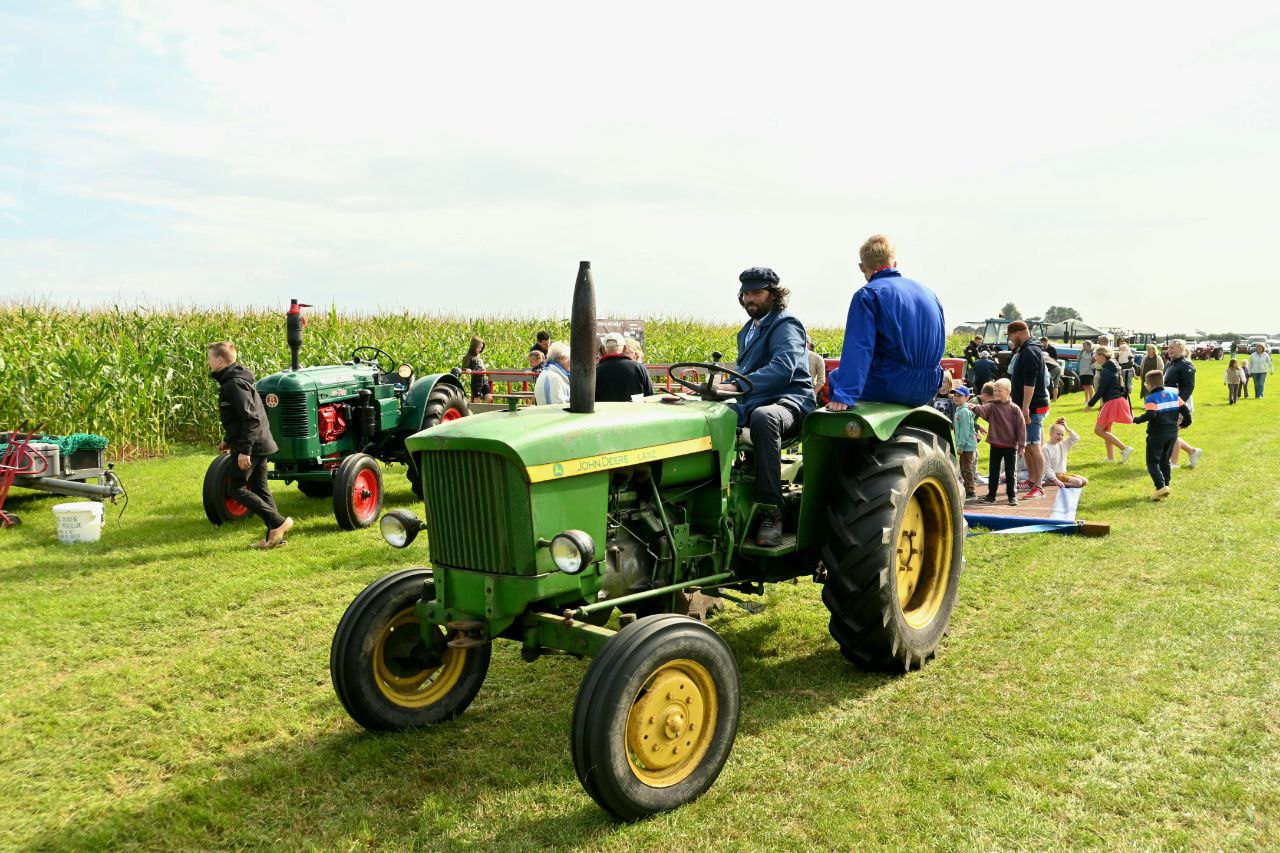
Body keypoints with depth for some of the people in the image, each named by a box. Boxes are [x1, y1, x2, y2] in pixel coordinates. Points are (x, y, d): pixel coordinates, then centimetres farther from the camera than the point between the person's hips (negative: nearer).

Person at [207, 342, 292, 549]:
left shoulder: (235, 384, -17)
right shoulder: (230, 381, 15)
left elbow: (252, 419, -24)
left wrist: (244, 450, -25)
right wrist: (228, 441, 27)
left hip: (251, 446, -10)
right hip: (258, 445, 10)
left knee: (237, 489, -3)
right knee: (259, 489, 10)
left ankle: (278, 523, -6)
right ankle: (274, 536, 12)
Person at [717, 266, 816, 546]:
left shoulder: (786, 325, -4)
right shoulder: (747, 330, 24)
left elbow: (782, 369, -22)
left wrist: (737, 385, -32)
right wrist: (720, 387, 8)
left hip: (789, 403, -8)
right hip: (752, 406, 8)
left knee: (763, 417, -42)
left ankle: (771, 513, -42)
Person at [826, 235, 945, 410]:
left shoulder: (868, 294, -7)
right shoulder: (926, 291, 14)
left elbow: (858, 348, -18)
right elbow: (939, 343, 20)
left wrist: (843, 396, -23)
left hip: (892, 386, -7)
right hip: (928, 391, 7)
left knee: (835, 377, 14)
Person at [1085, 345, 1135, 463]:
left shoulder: (1106, 371, -17)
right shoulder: (1112, 367, 14)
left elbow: (1100, 390, -19)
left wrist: (1090, 404, -10)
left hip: (1112, 402, -10)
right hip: (1117, 399, 10)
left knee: (1098, 430, -8)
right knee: (1106, 429, 18)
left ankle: (1125, 448, -12)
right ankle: (1110, 457, 21)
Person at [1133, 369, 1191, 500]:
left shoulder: (1151, 398, -12)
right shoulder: (1173, 394, 9)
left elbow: (1150, 415, -25)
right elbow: (1185, 410, 9)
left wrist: (1137, 420, -10)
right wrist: (1185, 423, 25)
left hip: (1157, 434, -7)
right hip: (1173, 433, 7)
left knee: (1152, 463, -3)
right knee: (1165, 461, 20)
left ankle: (1161, 486, -18)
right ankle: (1166, 484, 18)